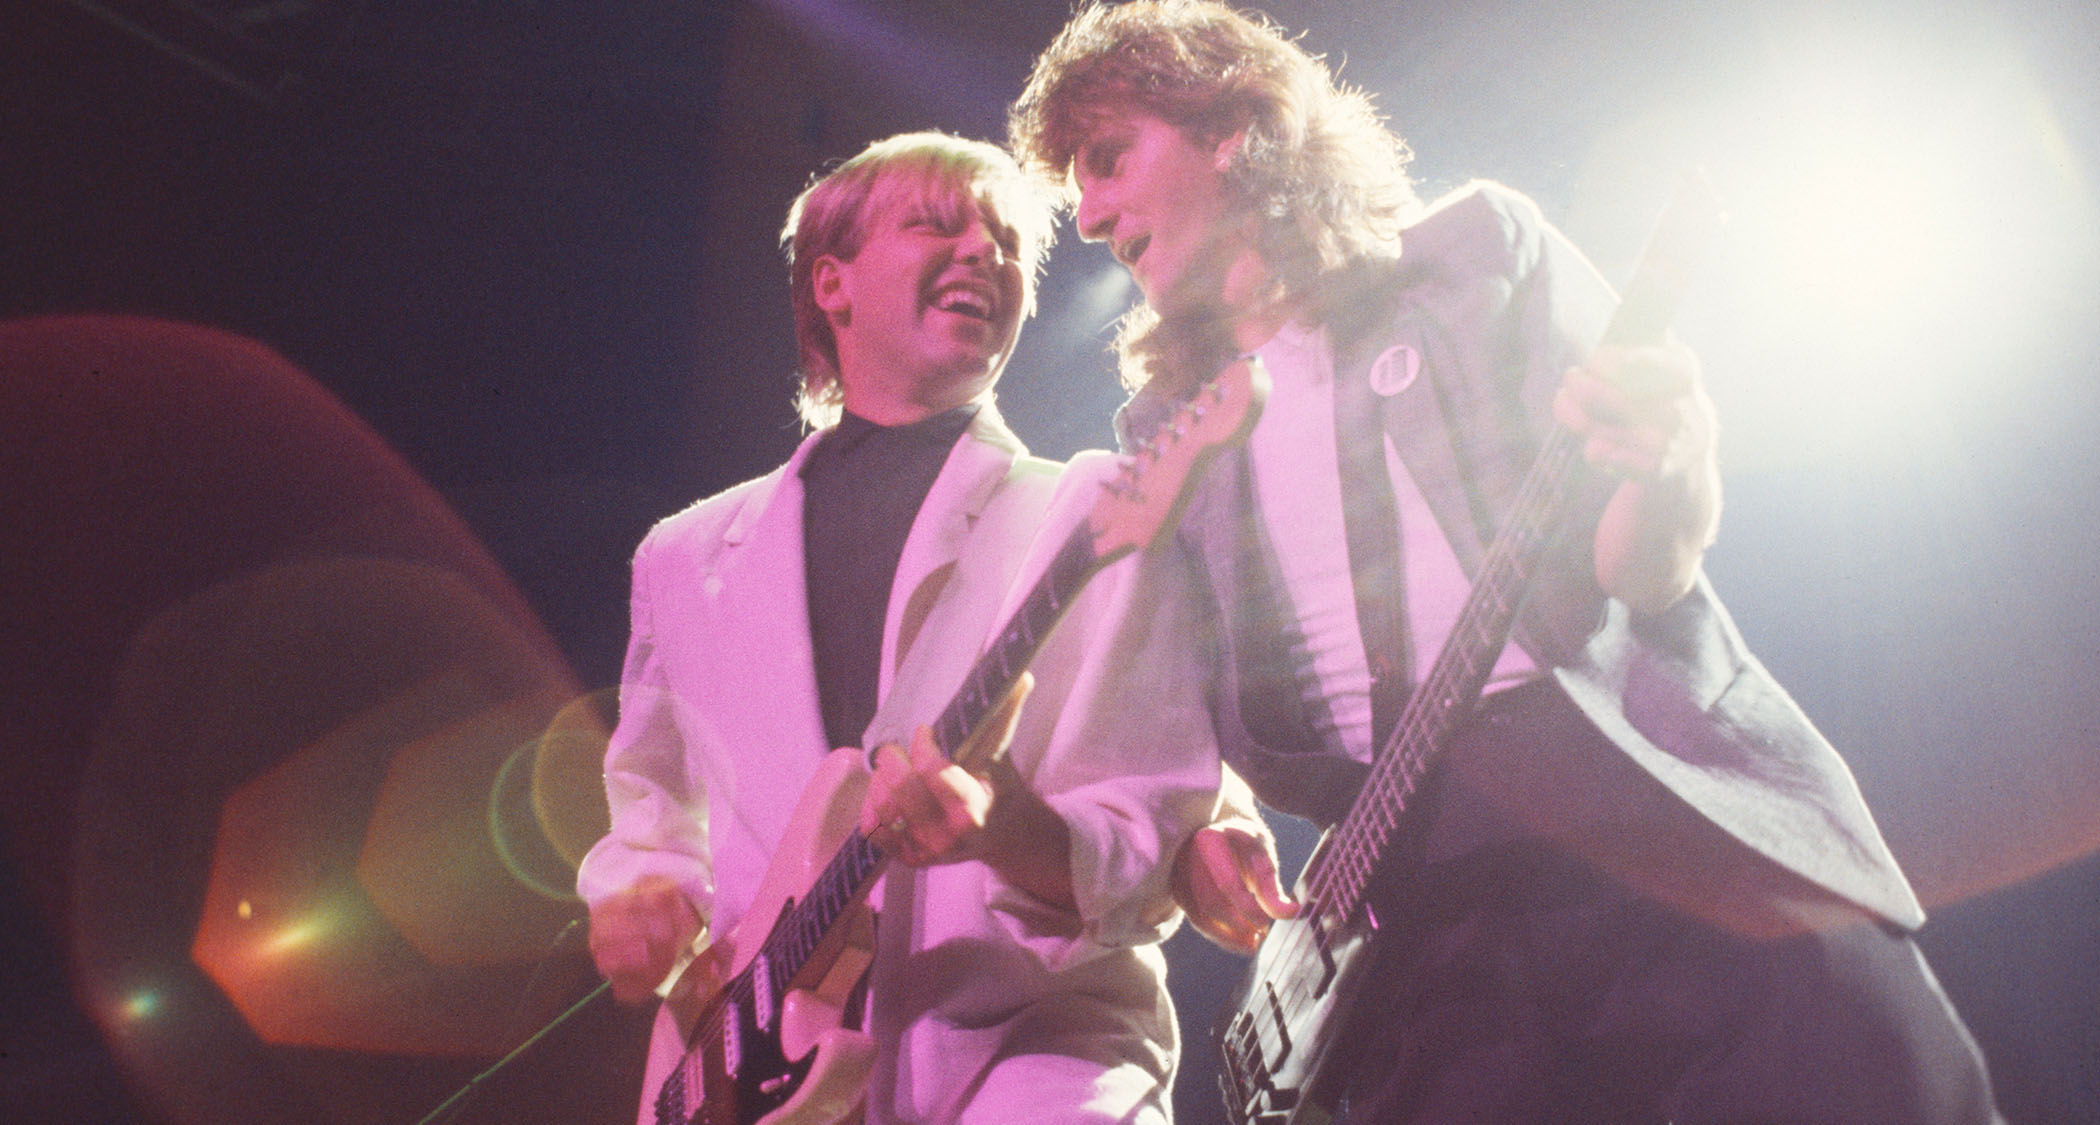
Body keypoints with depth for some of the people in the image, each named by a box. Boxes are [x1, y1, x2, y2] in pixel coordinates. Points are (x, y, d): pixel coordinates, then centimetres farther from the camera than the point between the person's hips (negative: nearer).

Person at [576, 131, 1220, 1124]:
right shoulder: (690, 554, 17)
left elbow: (1154, 847, -1)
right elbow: (652, 807, 27)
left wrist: (1016, 834, -22)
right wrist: (640, 888, 4)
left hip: (1023, 1030, -4)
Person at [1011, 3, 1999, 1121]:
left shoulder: (1479, 247, 10)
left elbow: (1635, 567, 1)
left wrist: (1663, 476, -21)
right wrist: (1194, 831, 0)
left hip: (1692, 828, -3)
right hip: (1426, 926, 3)